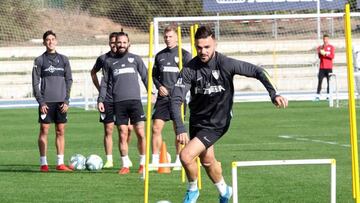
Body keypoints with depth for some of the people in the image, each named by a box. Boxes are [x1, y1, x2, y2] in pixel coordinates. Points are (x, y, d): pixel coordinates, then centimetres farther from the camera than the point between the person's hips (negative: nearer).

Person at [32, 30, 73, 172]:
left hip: (61, 102, 2)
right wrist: (41, 102, -8)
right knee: (44, 131, -3)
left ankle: (60, 163, 6)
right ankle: (43, 163, 1)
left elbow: (69, 80, 9)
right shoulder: (39, 61, 3)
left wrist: (66, 101, 0)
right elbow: (35, 83, 1)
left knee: (60, 132, 2)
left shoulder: (63, 59, 10)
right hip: (46, 102, -2)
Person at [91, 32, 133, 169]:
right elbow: (93, 72, 21)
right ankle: (109, 160, 5)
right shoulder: (103, 59, 4)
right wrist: (99, 88, 12)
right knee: (108, 130, 0)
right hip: (108, 99, 0)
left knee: (128, 128, -6)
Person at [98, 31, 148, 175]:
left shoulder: (135, 59, 12)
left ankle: (143, 163, 4)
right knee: (122, 134, -1)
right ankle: (125, 164, 5)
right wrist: (100, 100, 9)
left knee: (140, 133, -7)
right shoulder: (110, 62, 14)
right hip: (118, 102, 1)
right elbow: (105, 82, 17)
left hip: (134, 100, -1)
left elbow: (145, 76, 13)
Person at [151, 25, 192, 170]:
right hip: (163, 97, 3)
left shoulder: (184, 55, 1)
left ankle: (179, 161, 10)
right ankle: (155, 161, 1)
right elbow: (154, 75, 19)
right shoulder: (160, 56, 13)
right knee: (156, 128, -4)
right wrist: (159, 86, 0)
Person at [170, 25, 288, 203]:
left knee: (186, 156, -18)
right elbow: (176, 99, -21)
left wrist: (273, 94, -24)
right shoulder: (190, 69, -16)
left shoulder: (226, 64, -21)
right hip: (197, 120, 4)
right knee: (207, 160, 20)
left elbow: (256, 71, -13)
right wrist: (180, 128, -33)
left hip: (216, 123, -4)